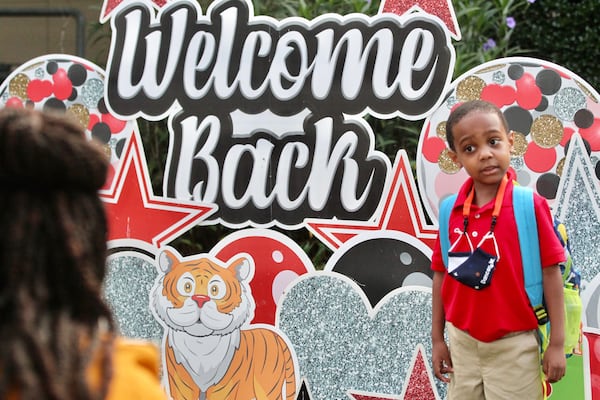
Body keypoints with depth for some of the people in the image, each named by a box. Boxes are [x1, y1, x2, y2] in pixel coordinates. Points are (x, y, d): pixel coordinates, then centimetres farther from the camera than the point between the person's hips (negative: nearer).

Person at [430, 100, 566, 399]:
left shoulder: (530, 204, -12)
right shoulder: (451, 210, -1)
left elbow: (550, 271, -10)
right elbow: (442, 274, 7)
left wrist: (557, 344, -10)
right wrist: (437, 339, 8)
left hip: (514, 345, -3)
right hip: (462, 343, 4)